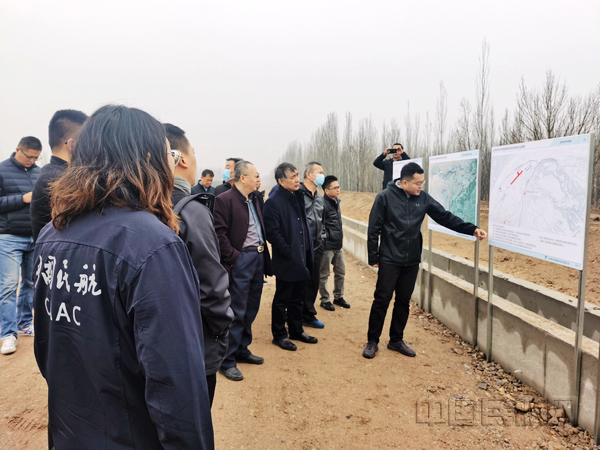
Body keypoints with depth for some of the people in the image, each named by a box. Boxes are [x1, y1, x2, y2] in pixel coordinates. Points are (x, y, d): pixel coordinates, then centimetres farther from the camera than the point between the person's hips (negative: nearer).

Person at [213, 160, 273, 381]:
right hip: (241, 260, -8)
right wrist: (233, 257, -18)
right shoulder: (225, 200, -11)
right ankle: (227, 361, 10)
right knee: (236, 312, -2)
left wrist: (264, 253, 8)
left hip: (258, 258, 8)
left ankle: (242, 350, 32)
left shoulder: (255, 200, 14)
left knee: (250, 310, 16)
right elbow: (220, 233, -16)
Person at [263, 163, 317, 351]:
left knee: (298, 298, 19)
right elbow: (272, 233, -21)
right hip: (286, 261, -8)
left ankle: (296, 330, 34)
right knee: (282, 299, 8)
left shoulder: (298, 196, 9)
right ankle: (279, 335, 23)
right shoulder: (274, 201, -17)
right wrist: (289, 252, -18)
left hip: (302, 259, 8)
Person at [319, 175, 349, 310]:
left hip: (338, 245, 8)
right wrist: (325, 239, -12)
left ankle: (338, 297, 32)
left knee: (341, 273, 16)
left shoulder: (336, 201, 8)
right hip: (327, 246, -8)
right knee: (324, 275, 7)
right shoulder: (323, 204, -18)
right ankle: (325, 300, 21)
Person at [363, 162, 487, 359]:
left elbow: (445, 217, 5)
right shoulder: (385, 197, -11)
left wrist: (472, 229, -4)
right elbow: (373, 229, -8)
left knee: (404, 301, 12)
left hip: (412, 261, 4)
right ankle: (372, 341, 17)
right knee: (382, 300, 2)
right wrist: (373, 257, -7)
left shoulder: (423, 198, 2)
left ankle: (396, 340, 27)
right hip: (389, 260, -4)